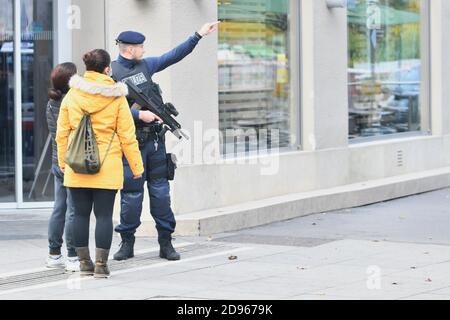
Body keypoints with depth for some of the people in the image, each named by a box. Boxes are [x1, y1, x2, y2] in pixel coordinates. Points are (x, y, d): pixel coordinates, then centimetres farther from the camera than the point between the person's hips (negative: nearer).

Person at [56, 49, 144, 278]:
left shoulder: (71, 95, 3)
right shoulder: (116, 97, -5)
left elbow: (62, 133, 6)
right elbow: (127, 136, -3)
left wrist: (62, 161, 18)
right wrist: (137, 166, 4)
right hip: (107, 168, -2)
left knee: (81, 214, 9)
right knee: (104, 215, 2)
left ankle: (84, 262, 16)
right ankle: (101, 264, 1)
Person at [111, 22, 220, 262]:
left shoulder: (145, 66, 12)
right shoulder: (111, 74, -6)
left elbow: (173, 56, 15)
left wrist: (199, 35, 12)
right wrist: (139, 115, -21)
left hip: (155, 140, 5)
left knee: (161, 192, 5)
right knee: (132, 195, -1)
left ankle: (166, 243, 10)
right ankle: (127, 244, 12)